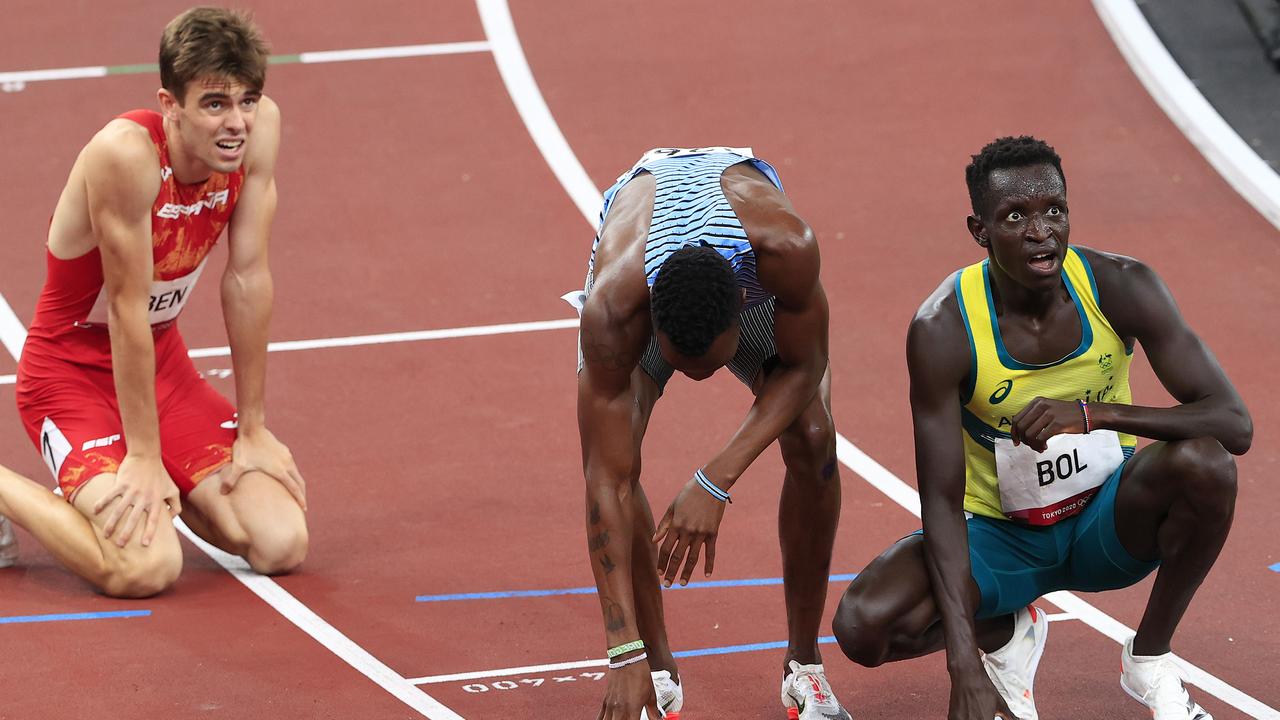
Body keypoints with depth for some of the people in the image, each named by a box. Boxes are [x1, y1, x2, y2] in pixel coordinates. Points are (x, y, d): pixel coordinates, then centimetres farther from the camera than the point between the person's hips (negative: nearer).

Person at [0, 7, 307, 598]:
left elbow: (247, 279, -5)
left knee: (283, 546, -8)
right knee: (146, 568, -26)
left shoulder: (260, 128, -13)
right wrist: (144, 456, -19)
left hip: (162, 363, 6)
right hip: (73, 372, -6)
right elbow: (129, 307, -25)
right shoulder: (127, 153, -31)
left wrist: (252, 431, -1)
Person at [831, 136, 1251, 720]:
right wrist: (965, 667, -34)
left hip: (1106, 522, 1)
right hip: (999, 535, -1)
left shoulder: (1120, 287, -19)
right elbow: (941, 501, -24)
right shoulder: (943, 329, -23)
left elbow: (1235, 425, -23)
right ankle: (1005, 634, 8)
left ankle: (1150, 658, -5)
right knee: (864, 626, -28)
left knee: (1204, 464, -32)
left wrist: (1096, 414, -38)